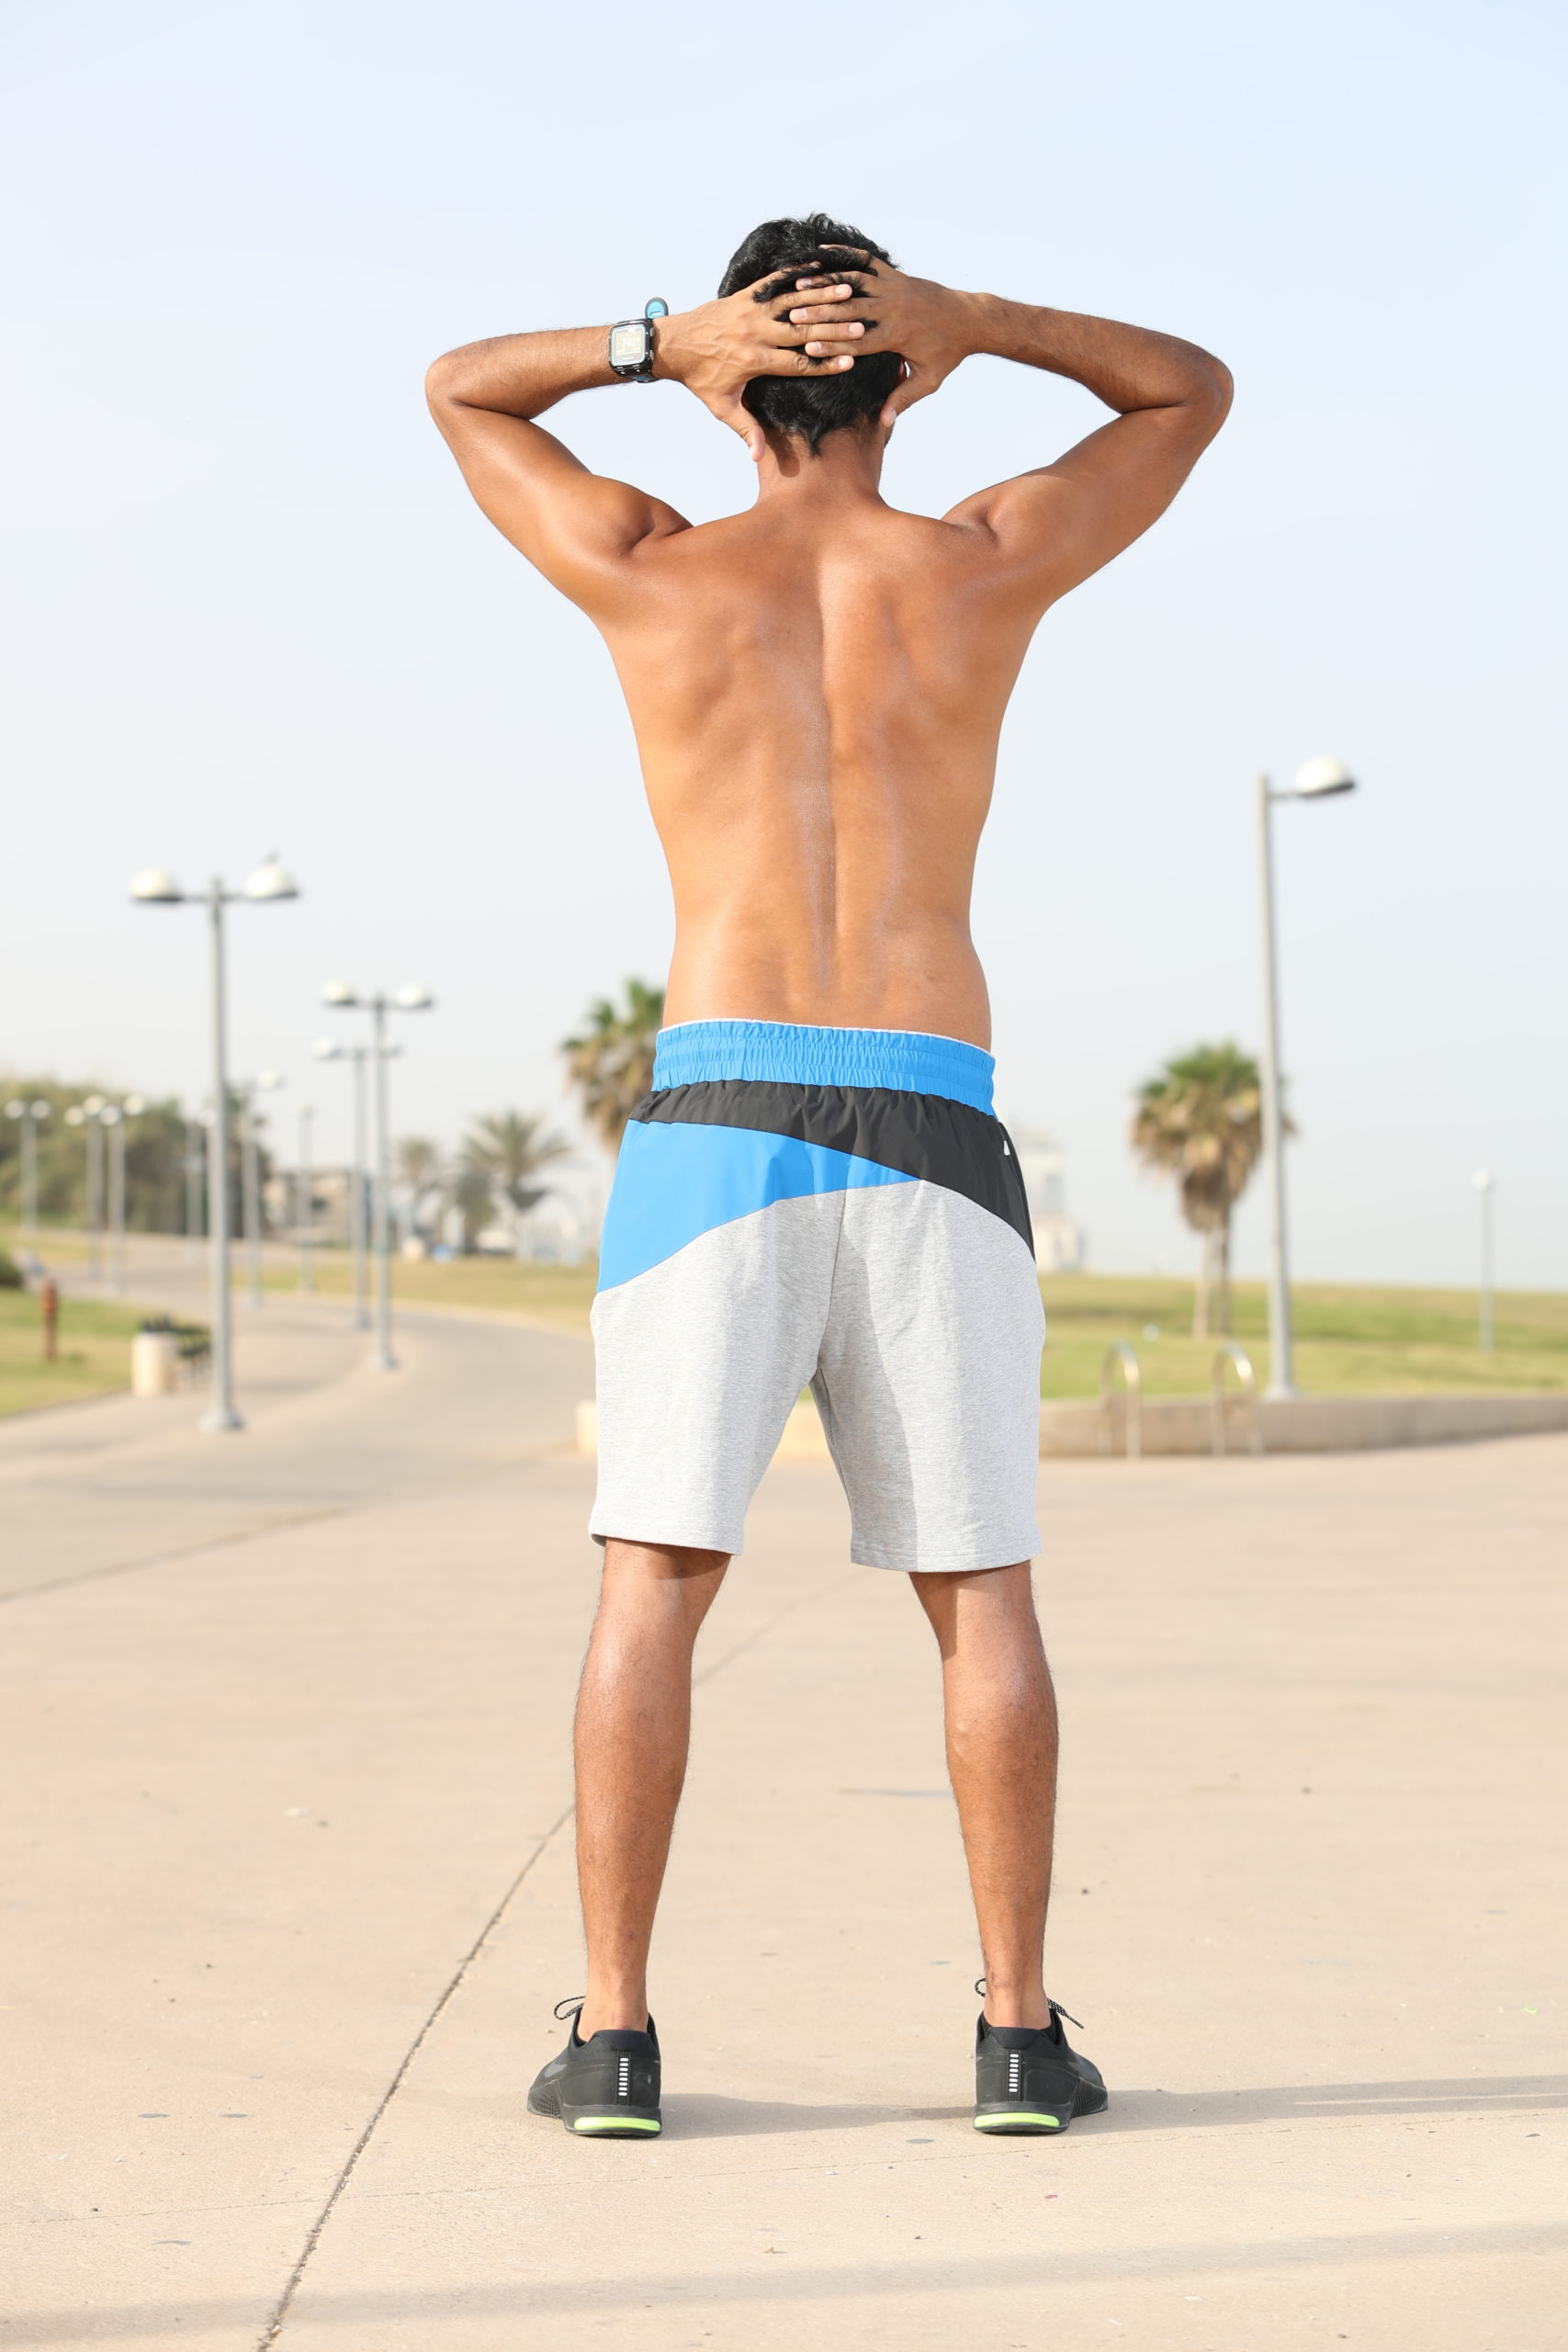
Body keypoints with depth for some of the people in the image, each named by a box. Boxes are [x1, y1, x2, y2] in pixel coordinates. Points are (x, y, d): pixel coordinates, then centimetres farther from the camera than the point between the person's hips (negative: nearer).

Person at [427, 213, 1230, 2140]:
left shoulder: (651, 573, 3)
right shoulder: (983, 568, 4)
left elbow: (458, 389, 21)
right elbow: (1190, 390, 20)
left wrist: (664, 343, 4)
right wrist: (971, 319, 4)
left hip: (715, 1113, 0)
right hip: (931, 1126, 1)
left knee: (656, 1580, 2)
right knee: (979, 1590, 6)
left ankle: (614, 2033, 1)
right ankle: (1018, 2031, 6)